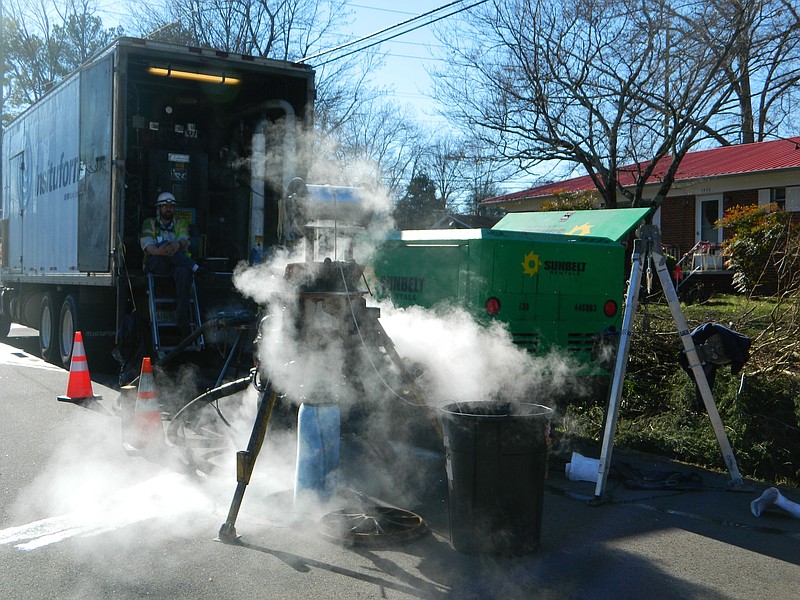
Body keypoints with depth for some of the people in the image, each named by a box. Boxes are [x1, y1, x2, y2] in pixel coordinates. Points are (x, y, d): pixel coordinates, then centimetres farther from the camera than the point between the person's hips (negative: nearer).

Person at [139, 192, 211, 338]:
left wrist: (177, 245, -27)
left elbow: (184, 241, -1)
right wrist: (158, 251, -26)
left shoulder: (181, 224, 22)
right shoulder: (149, 223, 17)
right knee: (164, 243, -31)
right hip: (156, 265, 0)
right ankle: (196, 269, -35)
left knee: (183, 271, -37)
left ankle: (182, 319, -45)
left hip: (177, 264, 1)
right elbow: (146, 245, -2)